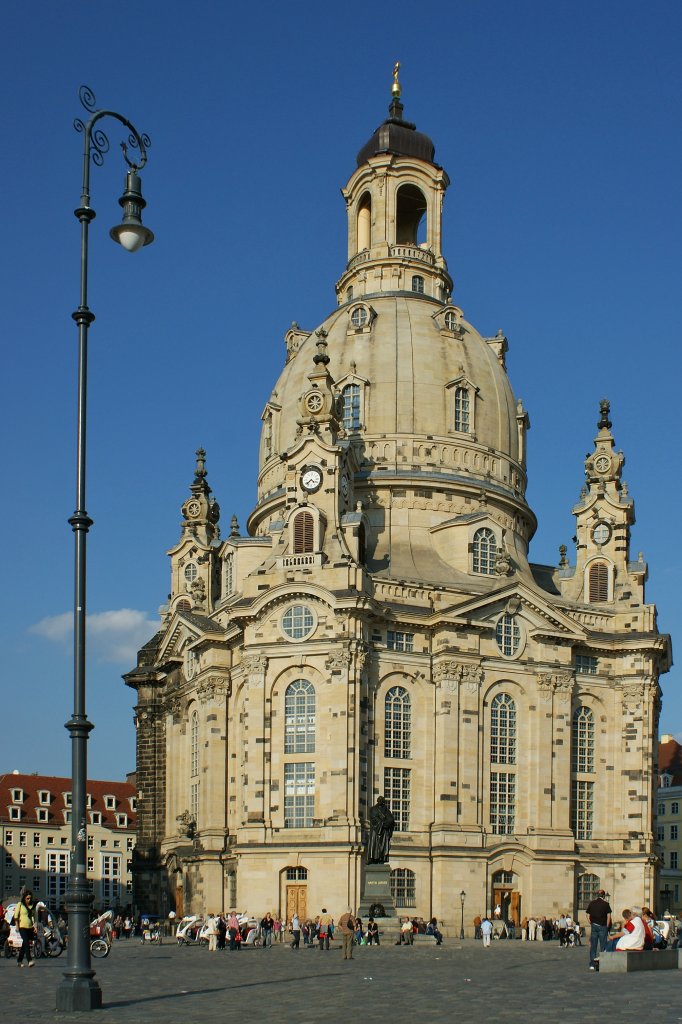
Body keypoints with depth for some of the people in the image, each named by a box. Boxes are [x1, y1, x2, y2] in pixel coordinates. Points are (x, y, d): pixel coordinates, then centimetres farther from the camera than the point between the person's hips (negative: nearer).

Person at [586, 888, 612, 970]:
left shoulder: (591, 903, 6)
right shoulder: (605, 904, -3)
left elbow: (588, 916, 6)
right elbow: (608, 916, -6)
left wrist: (591, 924, 13)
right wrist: (607, 926, 2)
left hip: (594, 926, 3)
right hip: (602, 926, -3)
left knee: (593, 946, 6)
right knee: (603, 946, 2)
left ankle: (592, 965, 4)